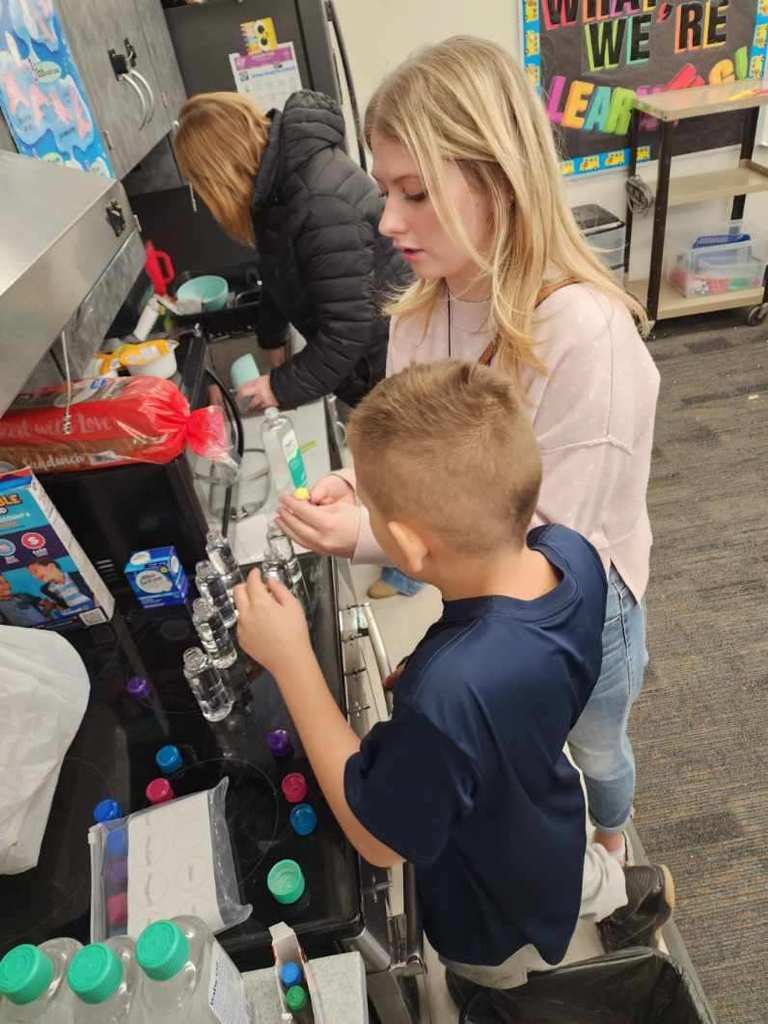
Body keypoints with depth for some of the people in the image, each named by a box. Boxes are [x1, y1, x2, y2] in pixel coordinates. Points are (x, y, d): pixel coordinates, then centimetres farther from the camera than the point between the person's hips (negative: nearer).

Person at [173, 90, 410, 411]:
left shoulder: (322, 204, -32)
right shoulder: (278, 177, -2)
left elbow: (348, 329, -31)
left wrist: (283, 386, -21)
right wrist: (272, 338, 22)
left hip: (388, 357, -8)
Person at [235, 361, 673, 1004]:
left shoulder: (450, 695, -52)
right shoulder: (573, 553, -29)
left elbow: (379, 840, -32)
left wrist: (290, 659, -35)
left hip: (499, 919, -4)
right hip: (551, 827, 5)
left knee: (503, 995, 34)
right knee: (573, 876, 42)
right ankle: (630, 892, 69)